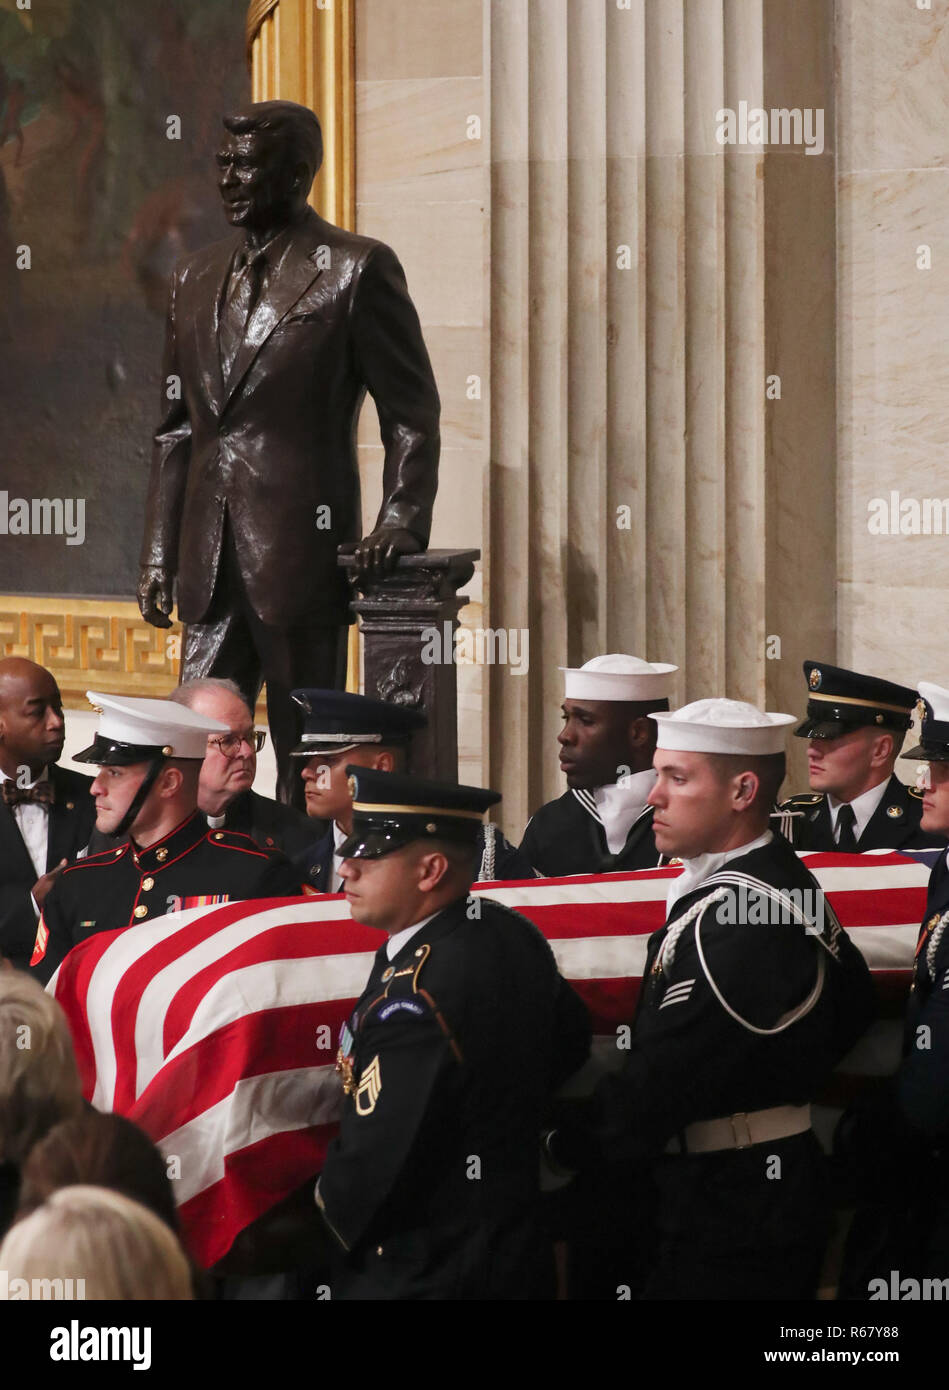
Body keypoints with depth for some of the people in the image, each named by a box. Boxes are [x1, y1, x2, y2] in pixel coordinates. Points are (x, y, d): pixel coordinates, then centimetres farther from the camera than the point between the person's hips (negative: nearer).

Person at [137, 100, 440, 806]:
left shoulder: (357, 268, -2)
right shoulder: (197, 278, 17)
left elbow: (413, 415, -2)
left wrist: (399, 525, -13)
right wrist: (159, 555, 14)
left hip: (301, 556, -6)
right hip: (211, 562, 6)